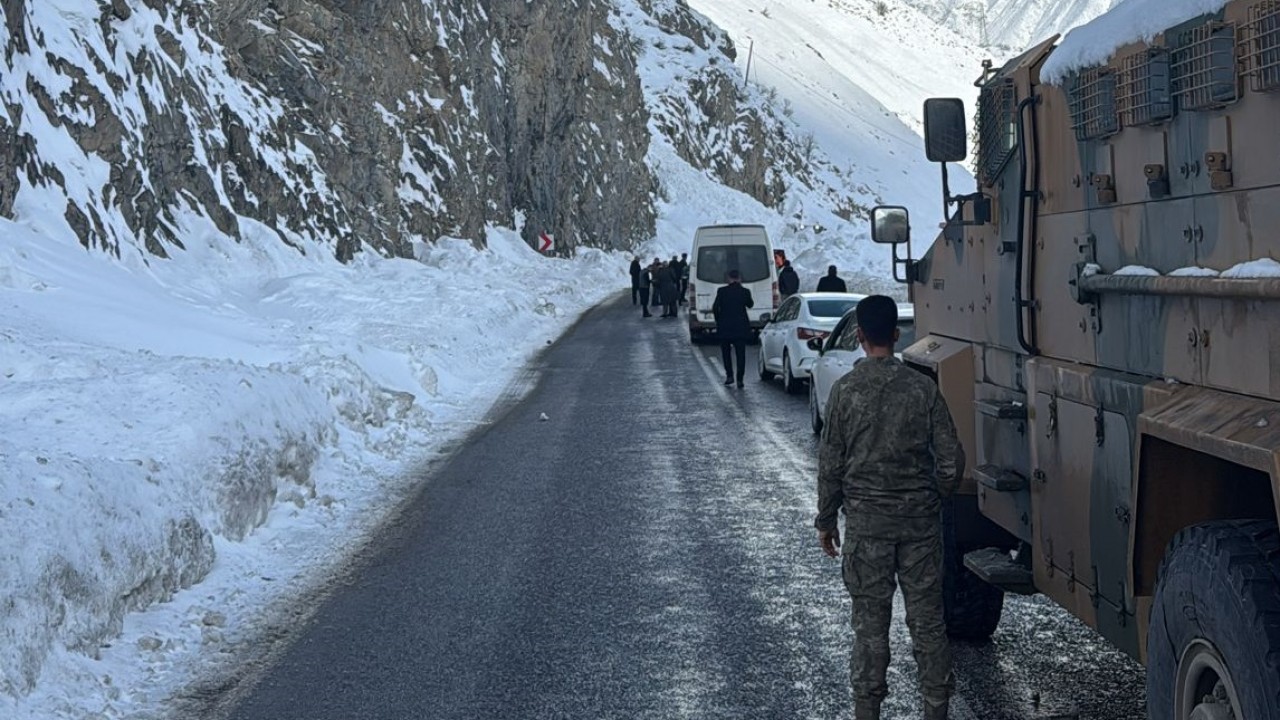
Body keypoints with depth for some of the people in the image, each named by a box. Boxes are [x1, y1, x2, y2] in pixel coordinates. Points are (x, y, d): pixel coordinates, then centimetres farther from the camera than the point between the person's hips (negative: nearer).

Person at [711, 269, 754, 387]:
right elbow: (750, 305, 14)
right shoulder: (745, 291, -4)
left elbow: (715, 308, -8)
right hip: (741, 327, 1)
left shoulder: (722, 291, -7)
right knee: (740, 353, 4)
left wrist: (718, 320, 8)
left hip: (724, 326, -1)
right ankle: (739, 379, -1)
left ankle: (729, 375, 8)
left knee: (726, 351, 16)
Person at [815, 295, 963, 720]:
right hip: (920, 519, 1)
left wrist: (826, 520, 8)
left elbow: (831, 464, -3)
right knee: (927, 618, 8)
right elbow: (951, 461, -3)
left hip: (866, 521, -1)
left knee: (870, 620, 6)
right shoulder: (922, 388, -4)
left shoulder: (846, 390, -7)